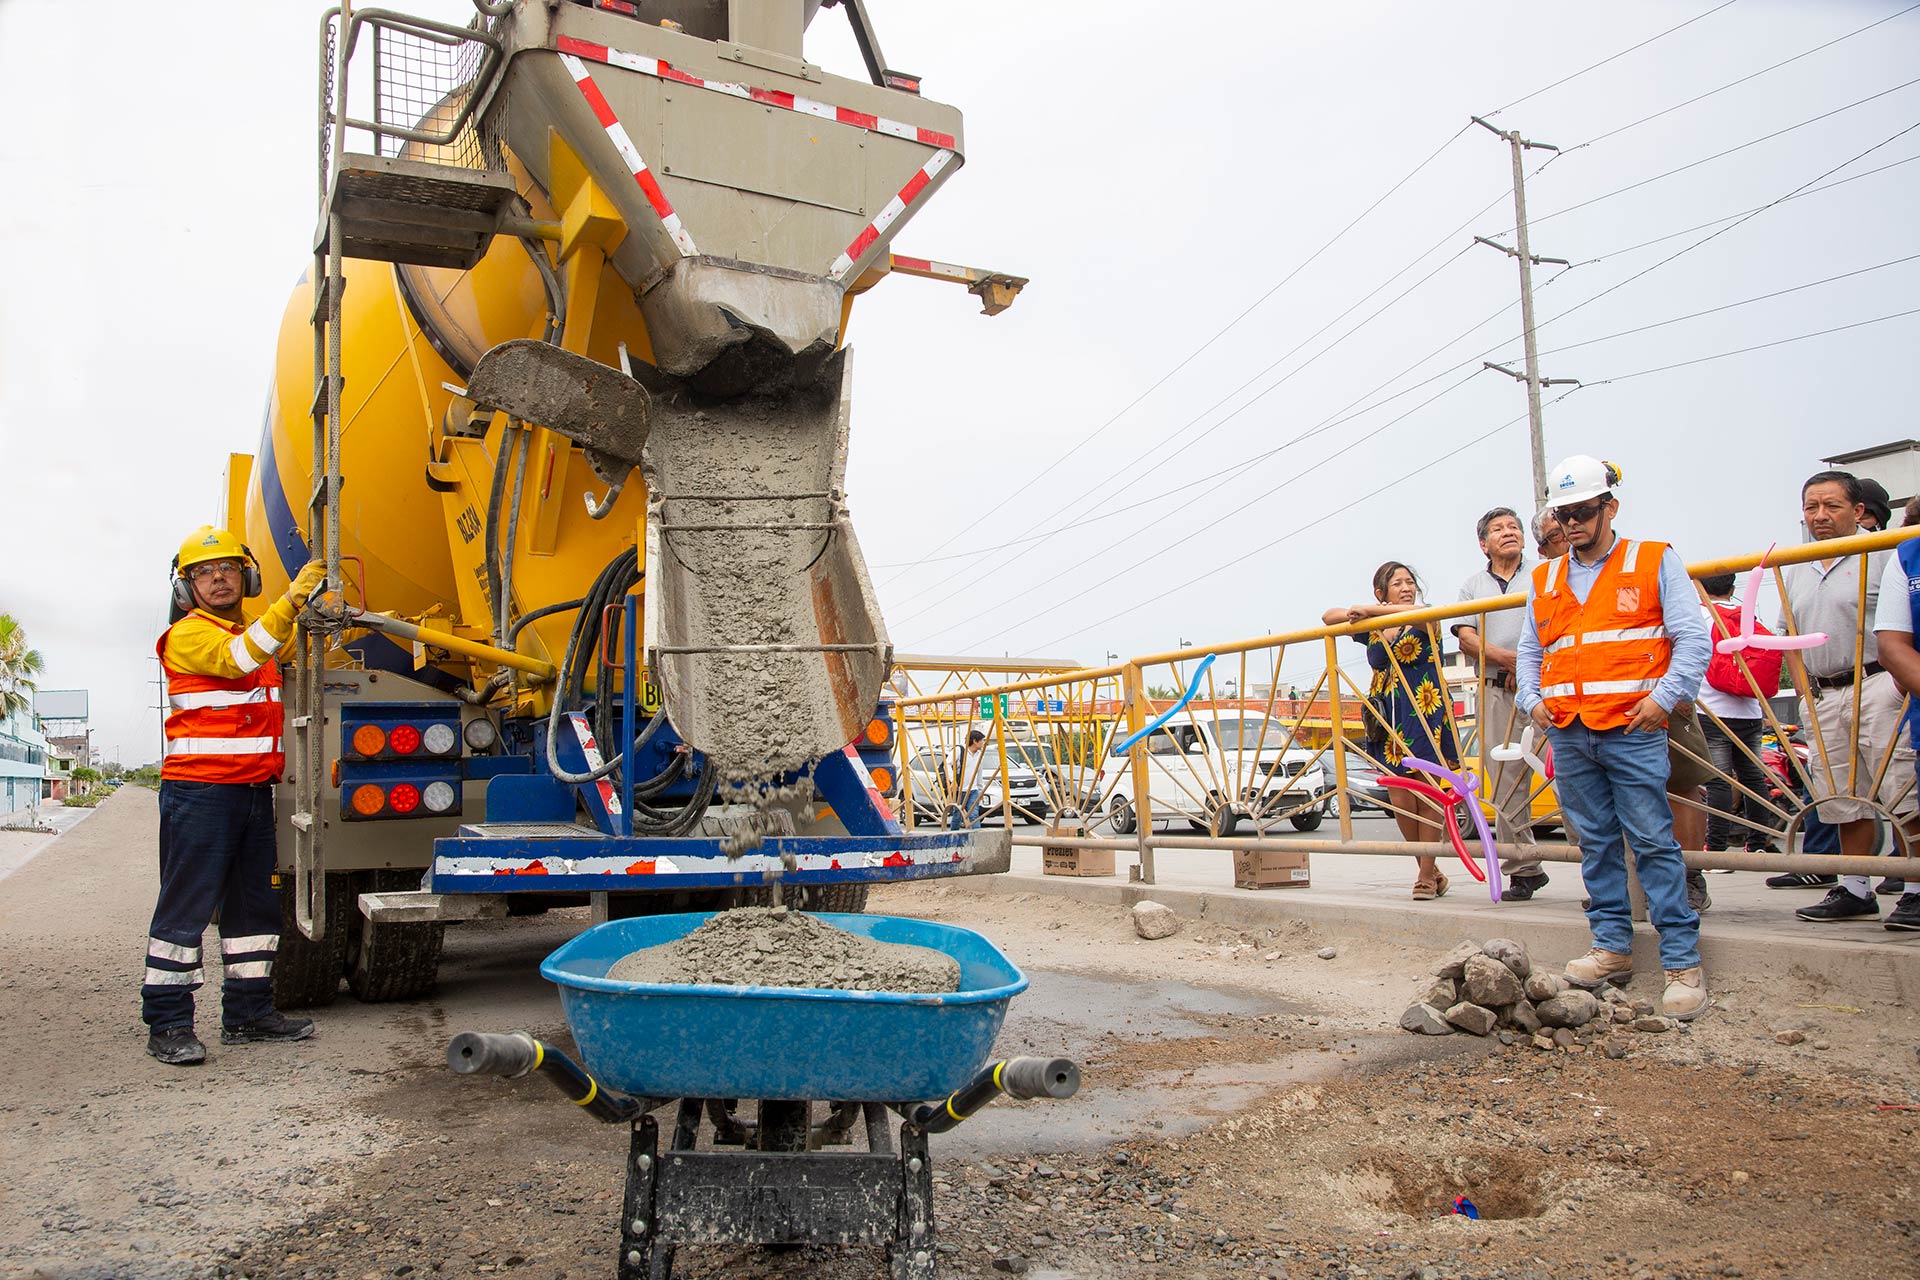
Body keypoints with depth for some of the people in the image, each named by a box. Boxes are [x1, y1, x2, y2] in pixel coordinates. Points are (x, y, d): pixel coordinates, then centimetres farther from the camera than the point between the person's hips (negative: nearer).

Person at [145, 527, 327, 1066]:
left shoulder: (257, 632, 19)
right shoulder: (187, 636, -6)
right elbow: (236, 659, -25)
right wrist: (291, 601, -33)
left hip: (254, 793, 8)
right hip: (198, 792, -8)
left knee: (254, 903, 10)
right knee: (186, 905, -5)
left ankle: (248, 1012, 18)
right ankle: (167, 1023, 2)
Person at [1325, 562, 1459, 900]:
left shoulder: (1423, 623, 0)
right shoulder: (1372, 630, 11)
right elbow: (1328, 617, 14)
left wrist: (1371, 610, -27)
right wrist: (1353, 614, -8)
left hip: (1425, 716, -4)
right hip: (1389, 720, 4)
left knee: (1426, 796, -4)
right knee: (1401, 800, 1)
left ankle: (1427, 875, 3)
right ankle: (1431, 871, 16)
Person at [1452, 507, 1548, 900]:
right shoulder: (1473, 584, 18)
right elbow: (1467, 639, 6)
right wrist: (1509, 658, -10)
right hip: (1497, 692, 2)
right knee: (1506, 783, 0)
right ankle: (1524, 868, 7)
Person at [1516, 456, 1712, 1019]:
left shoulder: (1654, 561, 5)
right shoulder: (1544, 580, 17)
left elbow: (1694, 638, 0)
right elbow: (1529, 651, 23)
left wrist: (1664, 696, -11)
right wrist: (1533, 699, 7)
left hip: (1632, 730, -4)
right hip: (1568, 734, 4)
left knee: (1653, 842, -5)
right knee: (1596, 842, 9)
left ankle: (1682, 961, 1)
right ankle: (1612, 948, 17)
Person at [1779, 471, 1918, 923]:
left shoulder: (1883, 556, -4)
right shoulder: (1796, 571, 16)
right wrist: (1806, 692, 13)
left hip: (1877, 689, -6)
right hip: (1823, 699, 6)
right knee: (1845, 802, 10)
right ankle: (1855, 890, 18)